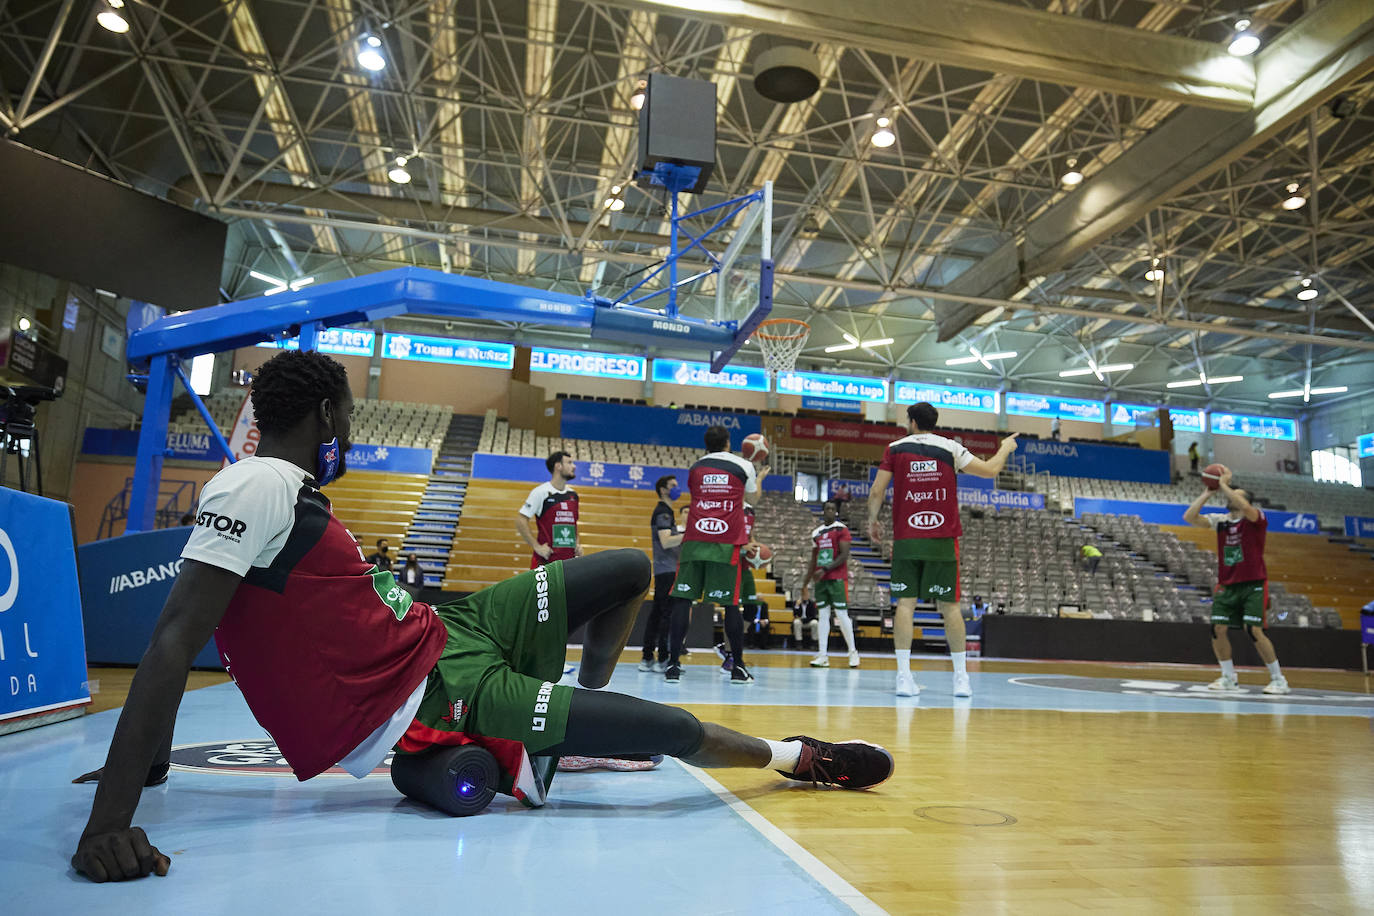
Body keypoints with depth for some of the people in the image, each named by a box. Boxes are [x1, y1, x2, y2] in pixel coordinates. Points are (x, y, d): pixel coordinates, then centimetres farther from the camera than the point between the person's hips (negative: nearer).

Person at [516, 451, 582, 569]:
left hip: (570, 559, 6)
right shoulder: (541, 492, -6)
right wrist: (537, 547, -13)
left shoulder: (573, 495, 14)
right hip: (546, 560, -6)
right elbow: (520, 520, -9)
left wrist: (578, 544, 10)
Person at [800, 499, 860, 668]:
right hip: (820, 580, 5)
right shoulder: (816, 532, 15)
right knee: (823, 615, 2)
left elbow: (844, 556, -12)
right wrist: (805, 583, 18)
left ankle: (853, 652, 8)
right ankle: (822, 656, 3)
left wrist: (825, 569, -20)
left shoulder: (842, 529, -3)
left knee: (841, 615, -5)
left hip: (837, 578, -5)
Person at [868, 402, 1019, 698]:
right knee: (949, 605, 7)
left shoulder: (896, 449, 3)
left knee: (905, 603, 0)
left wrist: (872, 522, 15)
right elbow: (990, 470, 6)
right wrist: (1006, 448, 26)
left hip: (906, 540, 0)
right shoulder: (950, 448, 3)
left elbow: (877, 491, -1)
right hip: (942, 540, 0)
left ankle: (904, 675, -5)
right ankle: (961, 677, 11)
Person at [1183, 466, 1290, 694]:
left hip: (1253, 585, -5)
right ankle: (1229, 678, 13)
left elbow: (1245, 507, -29)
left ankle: (1278, 679, 4)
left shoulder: (1256, 518, -5)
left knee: (1254, 631, -13)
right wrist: (1207, 493, -3)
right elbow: (1189, 517, -2)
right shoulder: (1220, 521, 9)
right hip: (1227, 586, 5)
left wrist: (1224, 484, -20)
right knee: (1218, 629, -3)